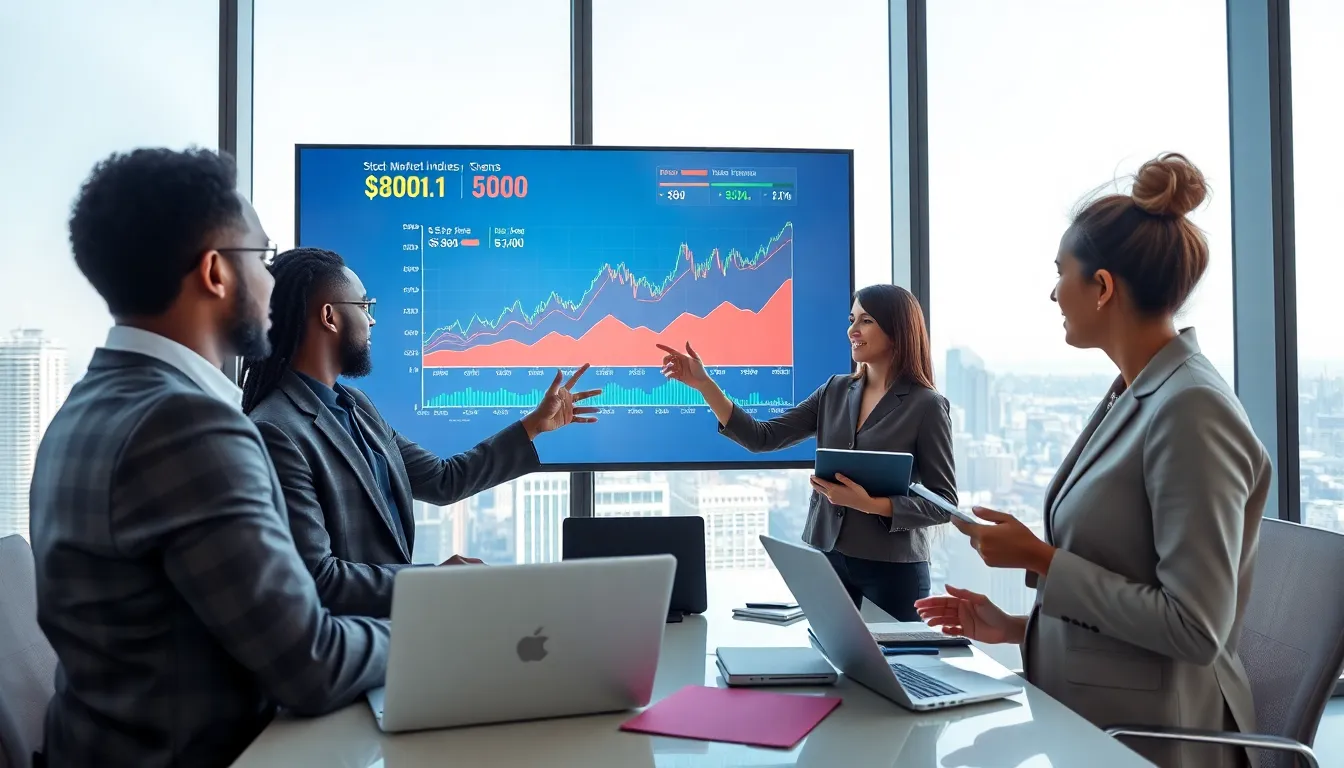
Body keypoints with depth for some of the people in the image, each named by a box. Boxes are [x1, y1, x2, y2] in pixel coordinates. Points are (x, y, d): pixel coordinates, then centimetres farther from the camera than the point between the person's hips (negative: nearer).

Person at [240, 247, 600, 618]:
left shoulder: (354, 404, 10)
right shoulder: (275, 432, -20)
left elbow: (442, 481, 15)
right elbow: (315, 578, -23)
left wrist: (534, 424, 18)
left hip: (393, 612, 8)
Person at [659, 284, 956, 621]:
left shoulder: (926, 405, -8)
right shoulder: (835, 390, 5)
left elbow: (945, 503, -9)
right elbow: (762, 438, 0)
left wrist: (870, 504, -22)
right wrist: (704, 385, -7)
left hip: (892, 568, -4)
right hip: (825, 557, 4)